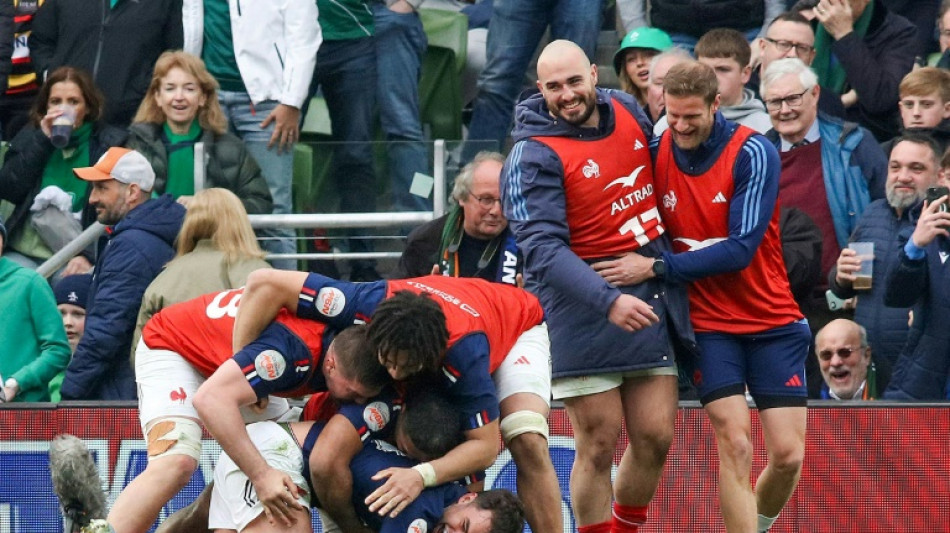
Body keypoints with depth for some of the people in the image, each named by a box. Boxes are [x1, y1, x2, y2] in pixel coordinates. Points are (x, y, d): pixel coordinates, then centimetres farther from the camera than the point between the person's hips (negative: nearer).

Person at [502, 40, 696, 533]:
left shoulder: (628, 110, 6)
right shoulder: (533, 155, -13)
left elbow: (662, 175, 25)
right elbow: (542, 248, -21)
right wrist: (608, 301, -32)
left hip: (653, 298, 6)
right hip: (584, 305, -6)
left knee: (655, 438, 5)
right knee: (599, 445, -4)